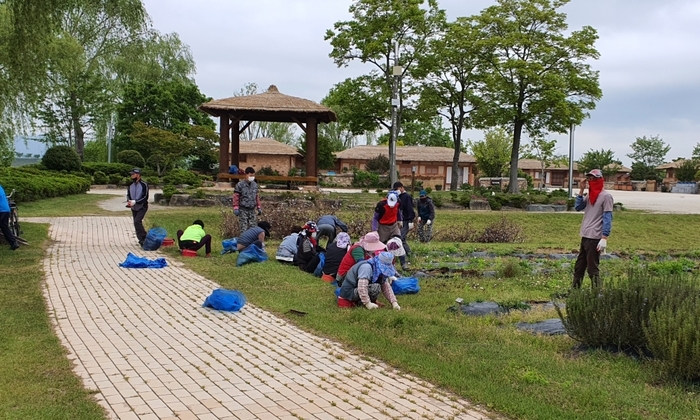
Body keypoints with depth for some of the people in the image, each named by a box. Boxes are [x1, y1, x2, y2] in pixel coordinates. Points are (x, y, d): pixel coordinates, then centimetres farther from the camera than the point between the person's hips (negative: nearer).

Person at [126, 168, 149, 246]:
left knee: (137, 221, -22)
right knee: (136, 223, 11)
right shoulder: (131, 184, 4)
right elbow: (128, 194, 12)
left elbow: (145, 197, -18)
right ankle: (142, 240, 23)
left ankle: (143, 238, -12)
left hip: (142, 207, -7)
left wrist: (134, 202, -27)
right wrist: (129, 201, -10)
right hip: (134, 207, 7)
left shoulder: (144, 184, -14)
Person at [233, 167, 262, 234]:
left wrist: (259, 207, 14)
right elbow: (236, 197, -6)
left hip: (252, 210, 5)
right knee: (244, 228, -6)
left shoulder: (255, 185, 10)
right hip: (243, 210, -5)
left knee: (253, 228, 2)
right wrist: (236, 208, -11)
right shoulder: (240, 185, -6)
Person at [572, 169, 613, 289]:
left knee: (592, 269, -4)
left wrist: (604, 238, -19)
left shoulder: (606, 196, -9)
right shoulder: (589, 195, 14)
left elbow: (607, 218, -13)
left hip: (595, 238, -8)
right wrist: (581, 191, 1)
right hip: (584, 237, 8)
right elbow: (578, 207, 7)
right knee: (579, 267, 15)